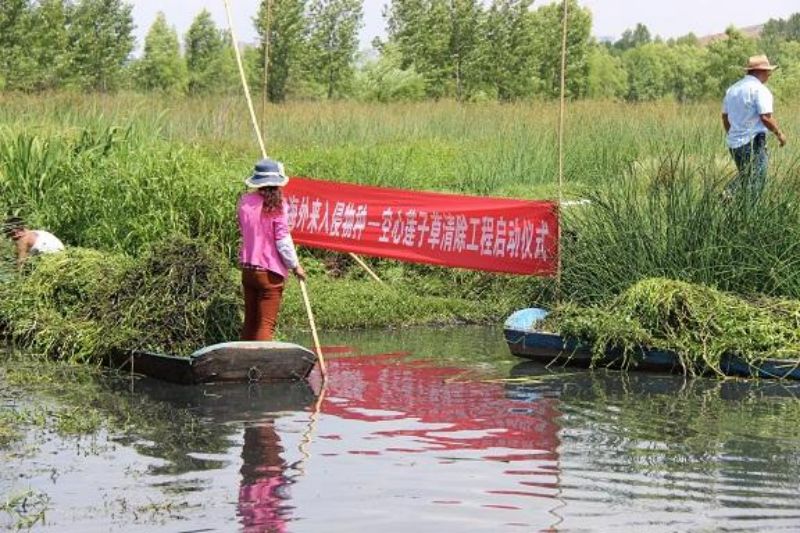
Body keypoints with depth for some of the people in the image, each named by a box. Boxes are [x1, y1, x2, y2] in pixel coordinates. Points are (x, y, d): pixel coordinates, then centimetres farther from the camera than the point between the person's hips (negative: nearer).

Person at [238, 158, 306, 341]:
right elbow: (283, 239, -13)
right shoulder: (276, 206, -15)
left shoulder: (244, 202, 1)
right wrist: (295, 265, -2)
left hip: (247, 269, 6)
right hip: (269, 271, -6)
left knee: (250, 322, 16)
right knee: (266, 325, -1)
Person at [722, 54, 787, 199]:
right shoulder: (760, 90, -12)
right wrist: (779, 134, -5)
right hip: (753, 143, -8)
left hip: (734, 143, 8)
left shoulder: (733, 89, 13)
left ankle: (728, 195, 1)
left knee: (744, 176, 21)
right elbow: (766, 117, -19)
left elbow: (725, 116, 19)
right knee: (754, 187, -2)